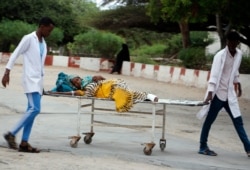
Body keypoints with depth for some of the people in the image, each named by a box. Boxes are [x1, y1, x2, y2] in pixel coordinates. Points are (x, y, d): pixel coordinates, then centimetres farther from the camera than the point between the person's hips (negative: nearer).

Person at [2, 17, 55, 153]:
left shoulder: (43, 43, 16)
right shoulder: (29, 38, -8)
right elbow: (15, 55, -9)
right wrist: (7, 72, -16)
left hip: (38, 80, 8)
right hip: (30, 79, -8)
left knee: (31, 110, 3)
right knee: (35, 109, -18)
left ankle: (24, 143, 3)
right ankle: (11, 134, -10)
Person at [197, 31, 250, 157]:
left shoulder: (239, 54, 5)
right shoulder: (220, 55, -15)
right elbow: (214, 75, -21)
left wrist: (238, 85, 23)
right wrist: (210, 93, -27)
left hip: (230, 94, 6)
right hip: (218, 93, -6)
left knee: (238, 121, 6)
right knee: (209, 120, 4)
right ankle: (203, 147, 13)